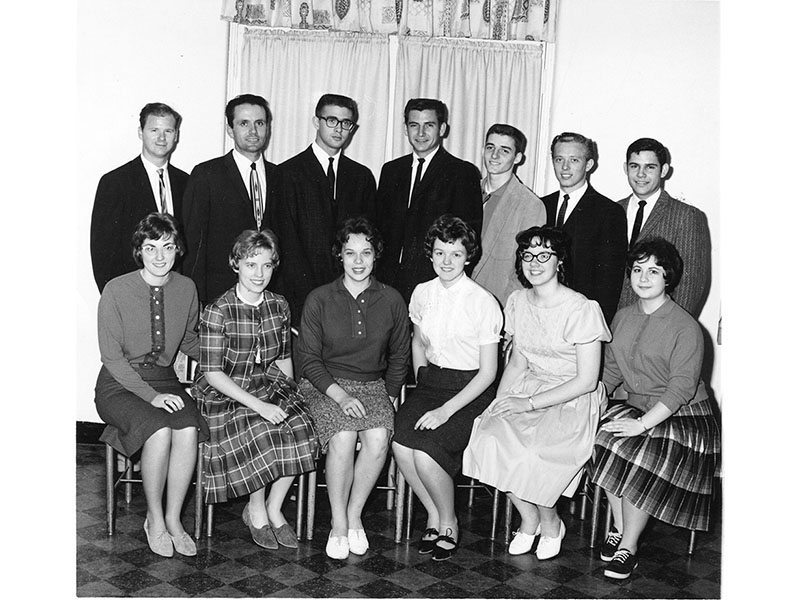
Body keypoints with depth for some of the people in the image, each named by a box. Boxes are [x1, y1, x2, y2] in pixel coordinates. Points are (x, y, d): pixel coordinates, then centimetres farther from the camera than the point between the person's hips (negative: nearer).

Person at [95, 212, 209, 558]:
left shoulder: (186, 288, 2)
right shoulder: (116, 290, -11)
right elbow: (111, 356, -11)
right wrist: (150, 396, -21)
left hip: (164, 379, 4)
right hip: (118, 384, -3)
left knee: (188, 430, -27)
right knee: (159, 431, -31)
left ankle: (173, 519, -10)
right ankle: (154, 519, -8)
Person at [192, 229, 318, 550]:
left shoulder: (279, 306, 3)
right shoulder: (217, 312, -14)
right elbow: (212, 373, -16)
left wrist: (290, 395, -3)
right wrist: (258, 406, -23)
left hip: (269, 385, 5)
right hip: (224, 394, -5)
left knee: (301, 428, -22)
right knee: (263, 435, -30)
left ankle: (274, 508, -1)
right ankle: (255, 510, -2)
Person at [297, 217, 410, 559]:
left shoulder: (392, 301, 5)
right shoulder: (319, 299, -1)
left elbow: (399, 357, 15)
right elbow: (309, 358, -2)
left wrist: (391, 396, 1)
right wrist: (340, 395, -14)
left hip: (374, 385, 2)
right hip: (326, 386, -2)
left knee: (378, 437, -28)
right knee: (343, 438, -30)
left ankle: (354, 516, -7)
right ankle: (338, 524, -10)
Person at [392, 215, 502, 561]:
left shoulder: (483, 303, -12)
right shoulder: (422, 293, 5)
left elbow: (488, 372, -11)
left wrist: (446, 410, -17)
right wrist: (421, 384, 9)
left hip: (470, 390, -5)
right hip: (430, 381, 5)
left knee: (425, 453, -27)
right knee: (400, 444, -23)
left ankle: (448, 522, 3)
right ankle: (433, 516, 3)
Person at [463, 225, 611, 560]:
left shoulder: (582, 310, -15)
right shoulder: (518, 302, 5)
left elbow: (587, 381, -14)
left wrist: (530, 403, -17)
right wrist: (499, 401, -2)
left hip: (573, 399, -5)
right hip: (529, 386, 6)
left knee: (532, 454, -30)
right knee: (488, 438, -22)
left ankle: (550, 522, 4)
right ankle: (528, 517, 2)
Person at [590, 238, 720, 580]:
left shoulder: (685, 327, -12)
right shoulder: (622, 318, 9)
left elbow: (681, 388, -18)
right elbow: (611, 372, 13)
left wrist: (643, 424, -25)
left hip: (683, 417, -5)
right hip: (637, 407, 6)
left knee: (636, 452, -28)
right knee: (604, 437, -23)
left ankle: (629, 547, -11)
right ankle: (619, 529, -7)